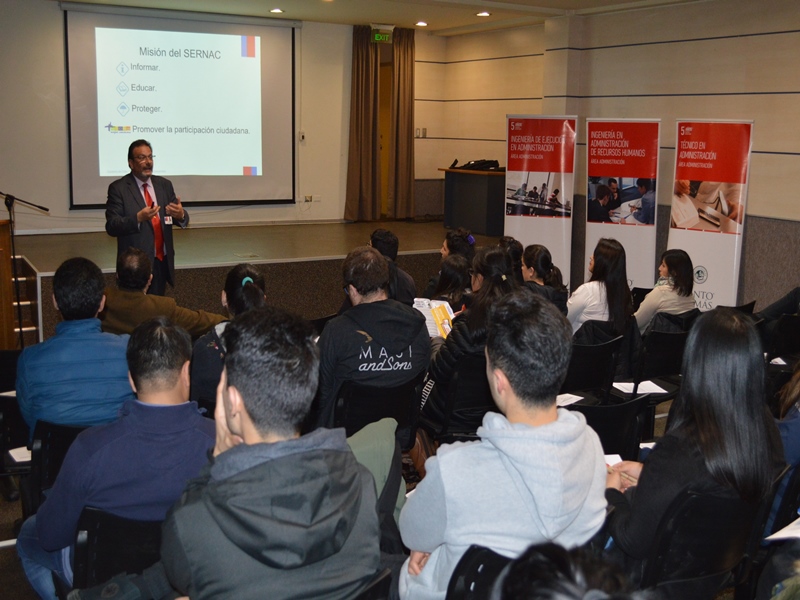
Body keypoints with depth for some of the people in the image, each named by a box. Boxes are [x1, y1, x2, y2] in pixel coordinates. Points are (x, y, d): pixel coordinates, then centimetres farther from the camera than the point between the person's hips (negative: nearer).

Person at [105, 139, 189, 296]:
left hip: (162, 261, 5)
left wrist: (181, 215, -19)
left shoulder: (164, 184, 8)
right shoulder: (118, 188, -6)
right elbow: (111, 227, -13)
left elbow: (181, 219, 6)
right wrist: (138, 218, -29)